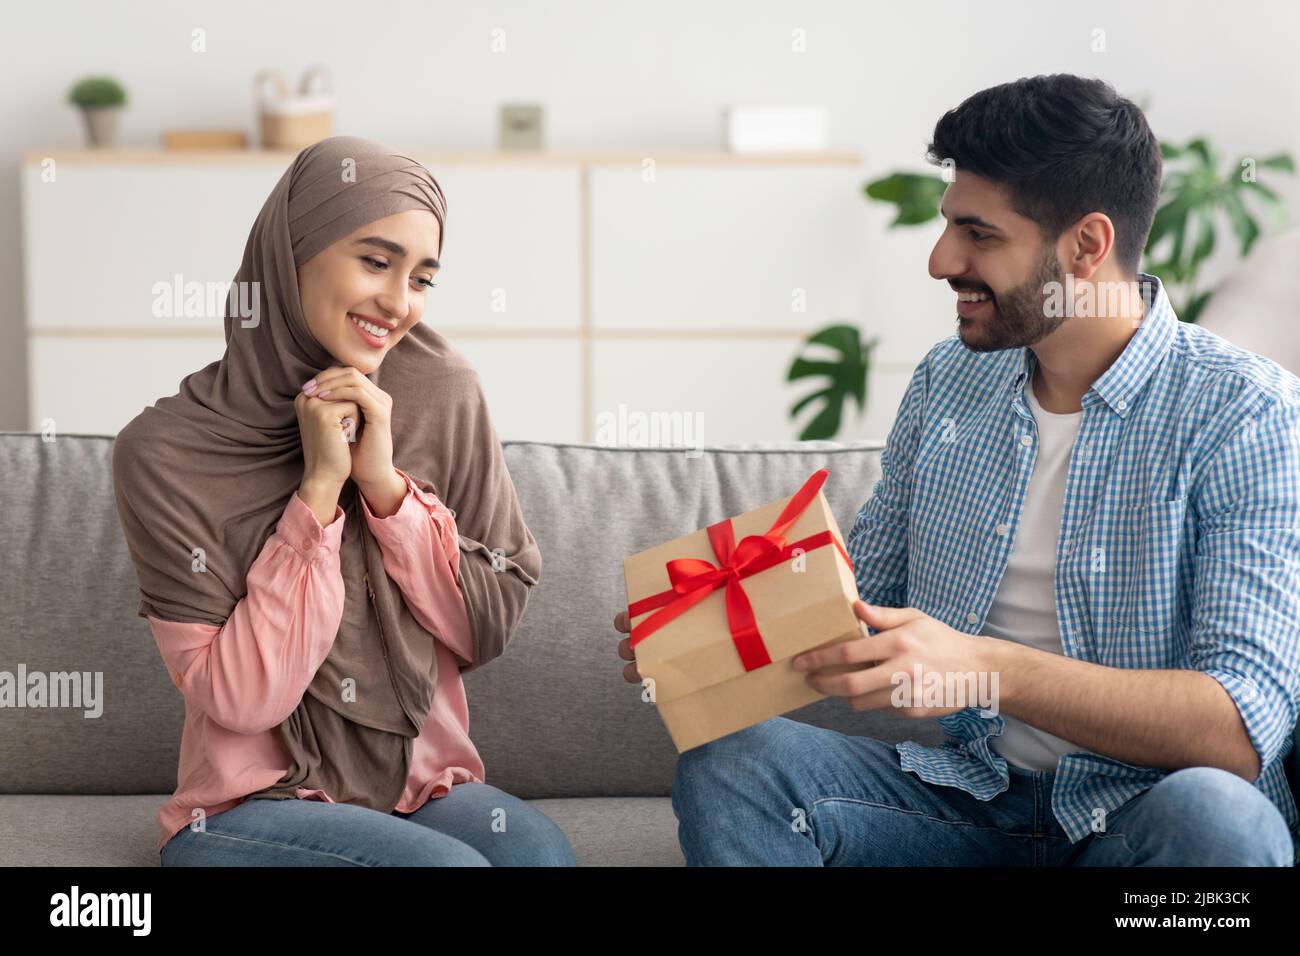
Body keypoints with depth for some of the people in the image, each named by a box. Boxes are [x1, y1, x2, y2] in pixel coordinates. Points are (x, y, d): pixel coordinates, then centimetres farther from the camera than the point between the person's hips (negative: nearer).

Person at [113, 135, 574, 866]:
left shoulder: (443, 393, -3)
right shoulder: (168, 451, -10)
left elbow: (489, 630, 0)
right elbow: (240, 699, -13)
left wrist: (385, 482, -14)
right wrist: (319, 488, -18)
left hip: (424, 787, 3)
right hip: (249, 807, -3)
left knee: (535, 847, -29)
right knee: (450, 862, -32)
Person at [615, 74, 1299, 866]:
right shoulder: (948, 380, 8)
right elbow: (862, 599, 17)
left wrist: (987, 670, -33)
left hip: (1138, 813, -4)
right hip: (967, 797, 4)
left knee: (1212, 815, -38)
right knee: (729, 764, -20)